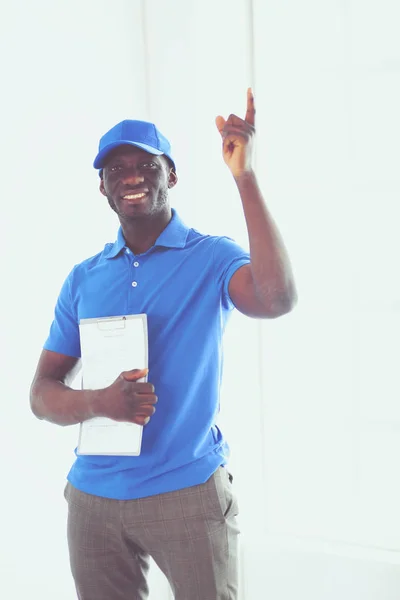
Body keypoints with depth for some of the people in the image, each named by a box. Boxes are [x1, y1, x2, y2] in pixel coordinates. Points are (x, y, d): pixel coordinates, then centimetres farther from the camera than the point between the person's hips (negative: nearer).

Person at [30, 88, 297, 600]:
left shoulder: (211, 258, -3)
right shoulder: (84, 279, 7)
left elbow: (277, 299, -26)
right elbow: (42, 394, 6)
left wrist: (244, 176, -27)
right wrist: (100, 404, -16)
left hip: (189, 490, -3)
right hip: (93, 495, 4)